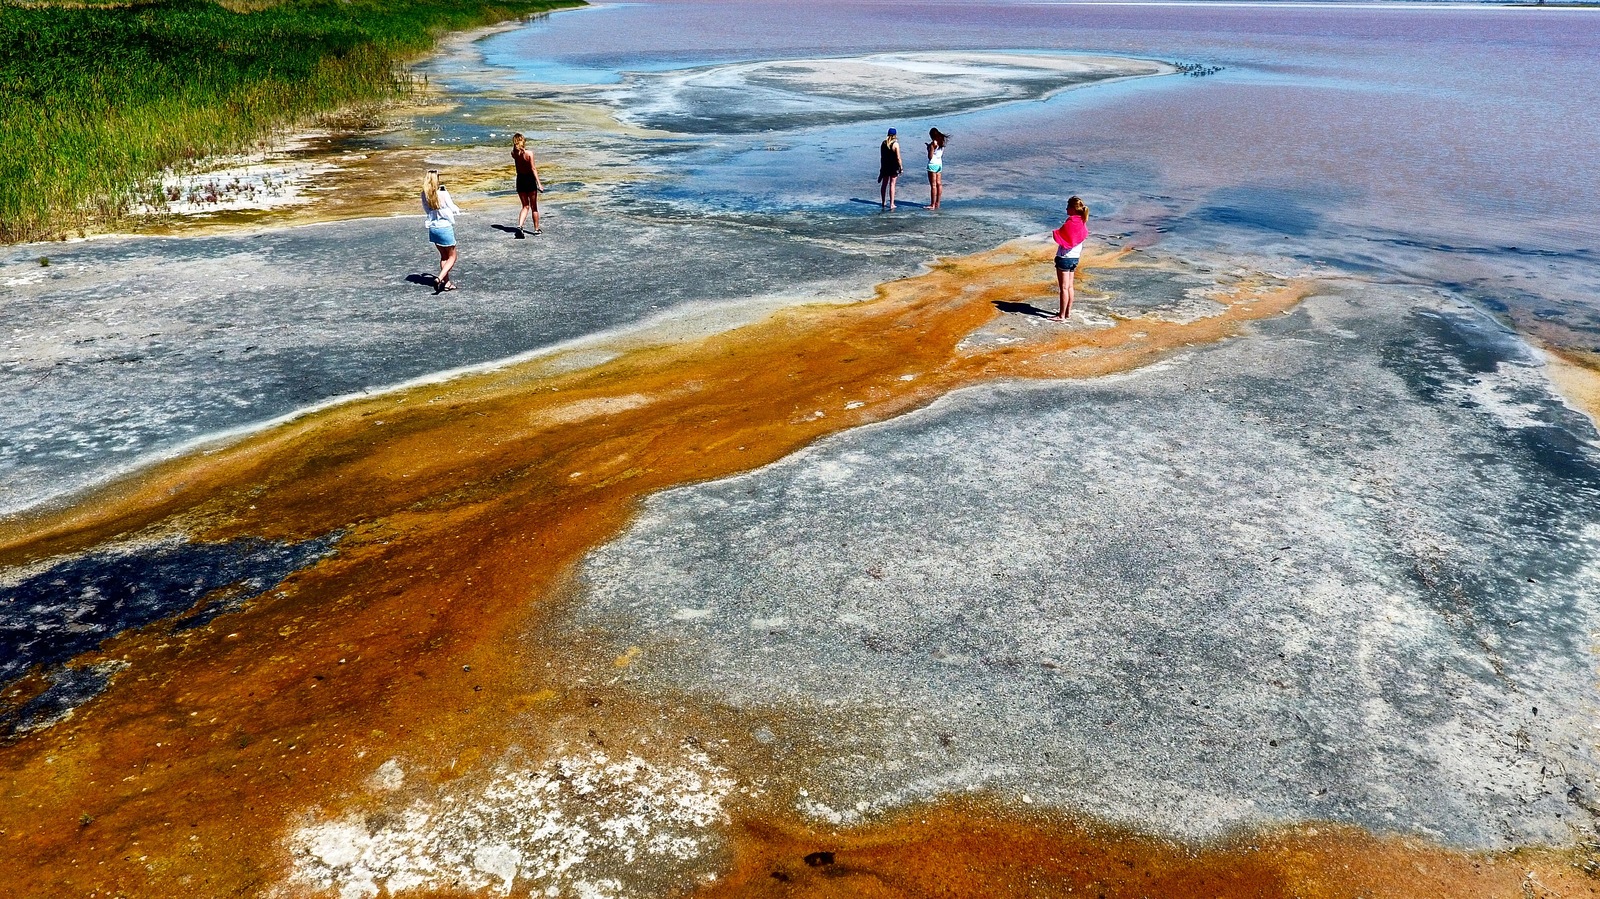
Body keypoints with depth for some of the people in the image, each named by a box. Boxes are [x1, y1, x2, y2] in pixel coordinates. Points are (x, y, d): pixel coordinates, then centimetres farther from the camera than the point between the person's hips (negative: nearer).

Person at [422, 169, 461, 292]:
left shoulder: (425, 195, -4)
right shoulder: (443, 194, -19)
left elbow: (426, 210, 8)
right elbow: (453, 208, -7)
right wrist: (457, 211, 14)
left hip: (433, 228, 6)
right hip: (445, 227, -6)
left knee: (443, 256, 20)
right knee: (452, 257, 7)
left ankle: (446, 282, 24)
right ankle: (440, 279, -12)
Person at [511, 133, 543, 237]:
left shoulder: (514, 153, -4)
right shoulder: (529, 153, -15)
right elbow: (533, 169, -16)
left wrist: (516, 145, 9)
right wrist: (539, 183, -14)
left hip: (520, 180, 4)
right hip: (530, 179, -3)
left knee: (525, 206, 13)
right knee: (534, 206, 12)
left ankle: (519, 226, -10)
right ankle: (536, 229, 20)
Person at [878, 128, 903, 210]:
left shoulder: (883, 143, 2)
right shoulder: (895, 144, -12)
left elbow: (882, 157, 8)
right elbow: (898, 158, -13)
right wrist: (901, 167, -3)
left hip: (885, 166, 4)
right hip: (894, 166, -4)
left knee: (884, 184, 16)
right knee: (892, 184, 0)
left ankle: (883, 202, 27)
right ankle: (891, 204, 0)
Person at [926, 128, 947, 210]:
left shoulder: (933, 143, -17)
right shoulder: (941, 142, 7)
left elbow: (930, 157, -18)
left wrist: (928, 147, -3)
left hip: (933, 164, -9)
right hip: (939, 164, 9)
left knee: (933, 185, -5)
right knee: (938, 184, 11)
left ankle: (932, 205, -2)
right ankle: (937, 203, 17)